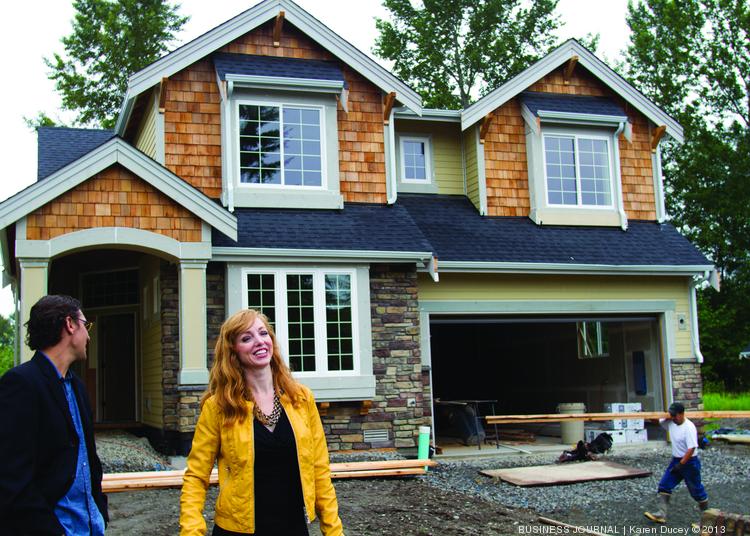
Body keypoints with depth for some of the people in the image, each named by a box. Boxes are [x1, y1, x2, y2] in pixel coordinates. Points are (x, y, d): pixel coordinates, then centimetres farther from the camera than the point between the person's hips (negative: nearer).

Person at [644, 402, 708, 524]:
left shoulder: (689, 427, -23)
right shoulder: (670, 423, 0)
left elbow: (691, 448, -26)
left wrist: (681, 464, -24)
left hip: (689, 462, -7)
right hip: (676, 460, 8)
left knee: (696, 489, 7)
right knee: (664, 485, -1)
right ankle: (661, 514, -3)